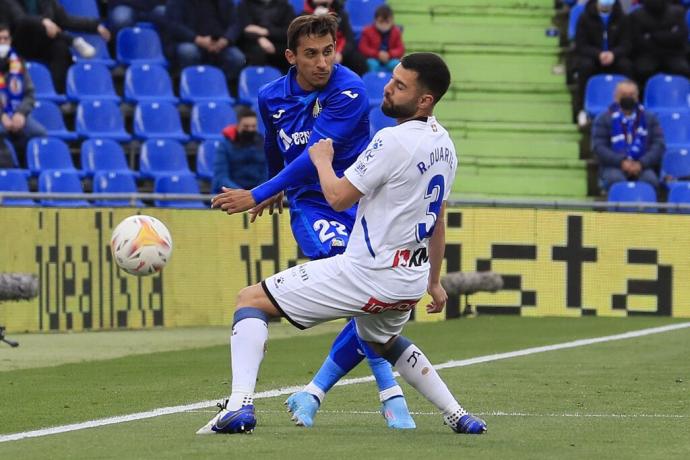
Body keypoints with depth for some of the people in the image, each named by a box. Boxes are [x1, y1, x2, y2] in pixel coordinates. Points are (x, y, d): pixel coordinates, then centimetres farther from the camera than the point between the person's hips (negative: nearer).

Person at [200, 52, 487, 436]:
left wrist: (322, 159, 4)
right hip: (411, 281, 9)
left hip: (368, 273, -9)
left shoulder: (395, 141, -20)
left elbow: (339, 197, -15)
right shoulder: (444, 144, 7)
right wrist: (433, 281, 28)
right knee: (384, 341, 39)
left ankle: (241, 405, -17)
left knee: (252, 300, -2)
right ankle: (459, 416, 32)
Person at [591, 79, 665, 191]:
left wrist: (641, 164, -12)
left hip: (643, 167, 1)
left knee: (650, 179, -34)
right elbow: (598, 146, -1)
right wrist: (621, 162, -17)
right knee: (615, 179, -37)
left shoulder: (649, 119, 16)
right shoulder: (603, 119, 10)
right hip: (613, 167, -1)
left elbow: (658, 145, 6)